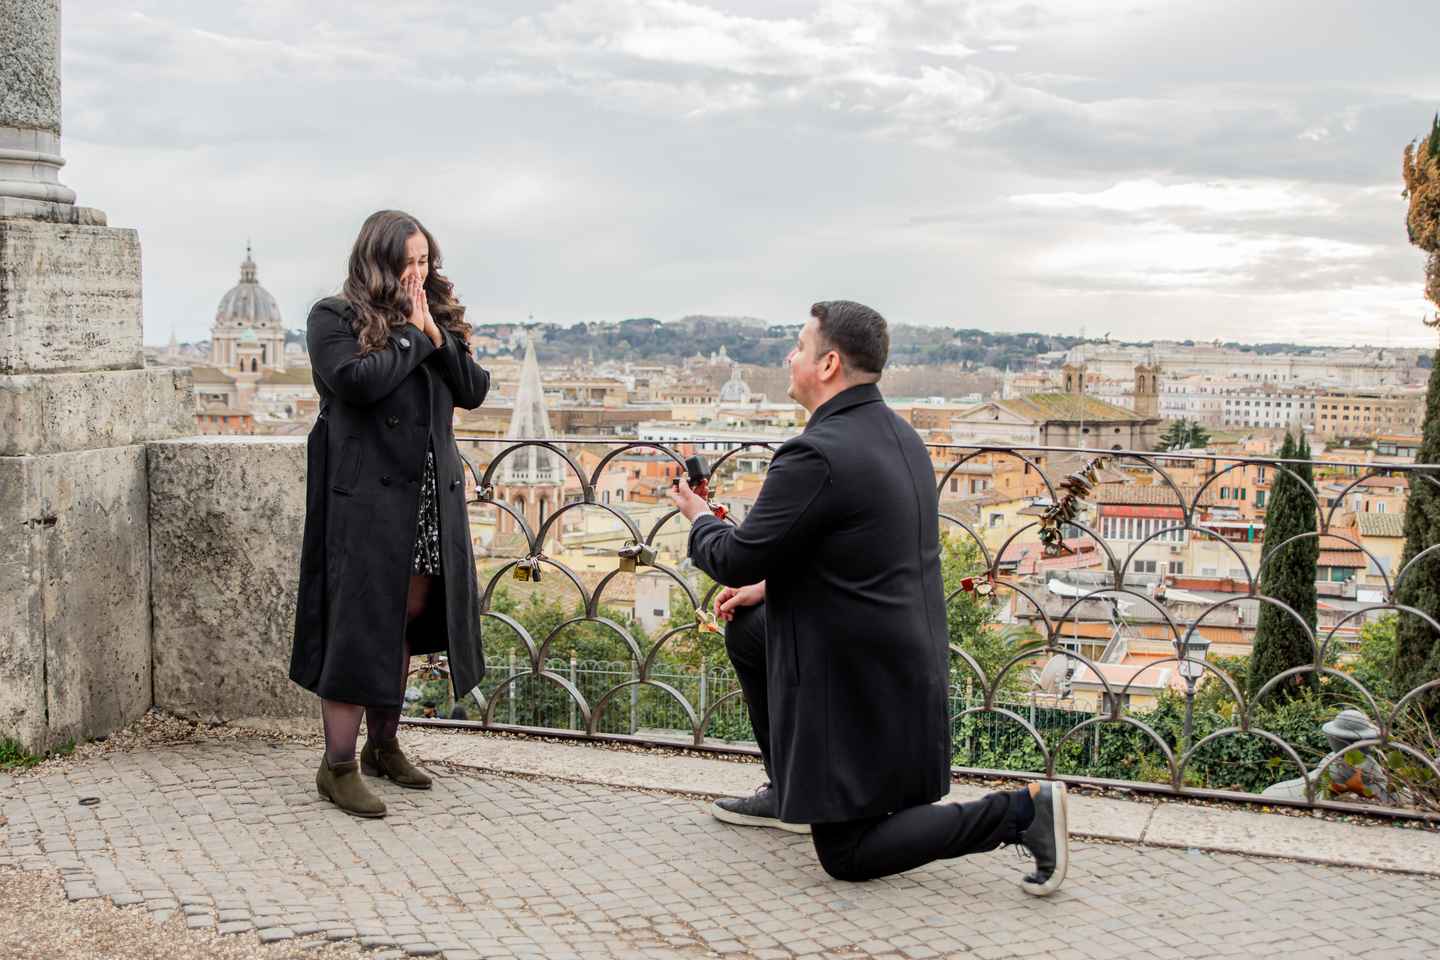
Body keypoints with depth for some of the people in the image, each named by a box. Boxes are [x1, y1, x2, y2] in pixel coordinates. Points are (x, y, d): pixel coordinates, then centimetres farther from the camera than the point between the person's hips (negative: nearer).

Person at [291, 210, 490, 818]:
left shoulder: (438, 317, 16)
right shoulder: (334, 318, -2)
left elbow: (473, 391, 8)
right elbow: (357, 381, -20)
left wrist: (439, 338, -5)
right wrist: (413, 336, -10)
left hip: (430, 498, 7)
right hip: (364, 498, -6)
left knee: (406, 620, 13)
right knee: (358, 623, -6)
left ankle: (383, 745, 27)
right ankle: (339, 766, 1)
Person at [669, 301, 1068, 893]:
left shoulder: (815, 456, -24)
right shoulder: (898, 436, 6)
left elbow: (735, 560, -17)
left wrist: (699, 520, 5)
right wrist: (770, 587, 20)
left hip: (858, 685, -9)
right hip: (905, 661, 9)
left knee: (846, 856, 4)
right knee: (745, 630, 25)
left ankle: (1018, 811, -5)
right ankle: (788, 791, 33)